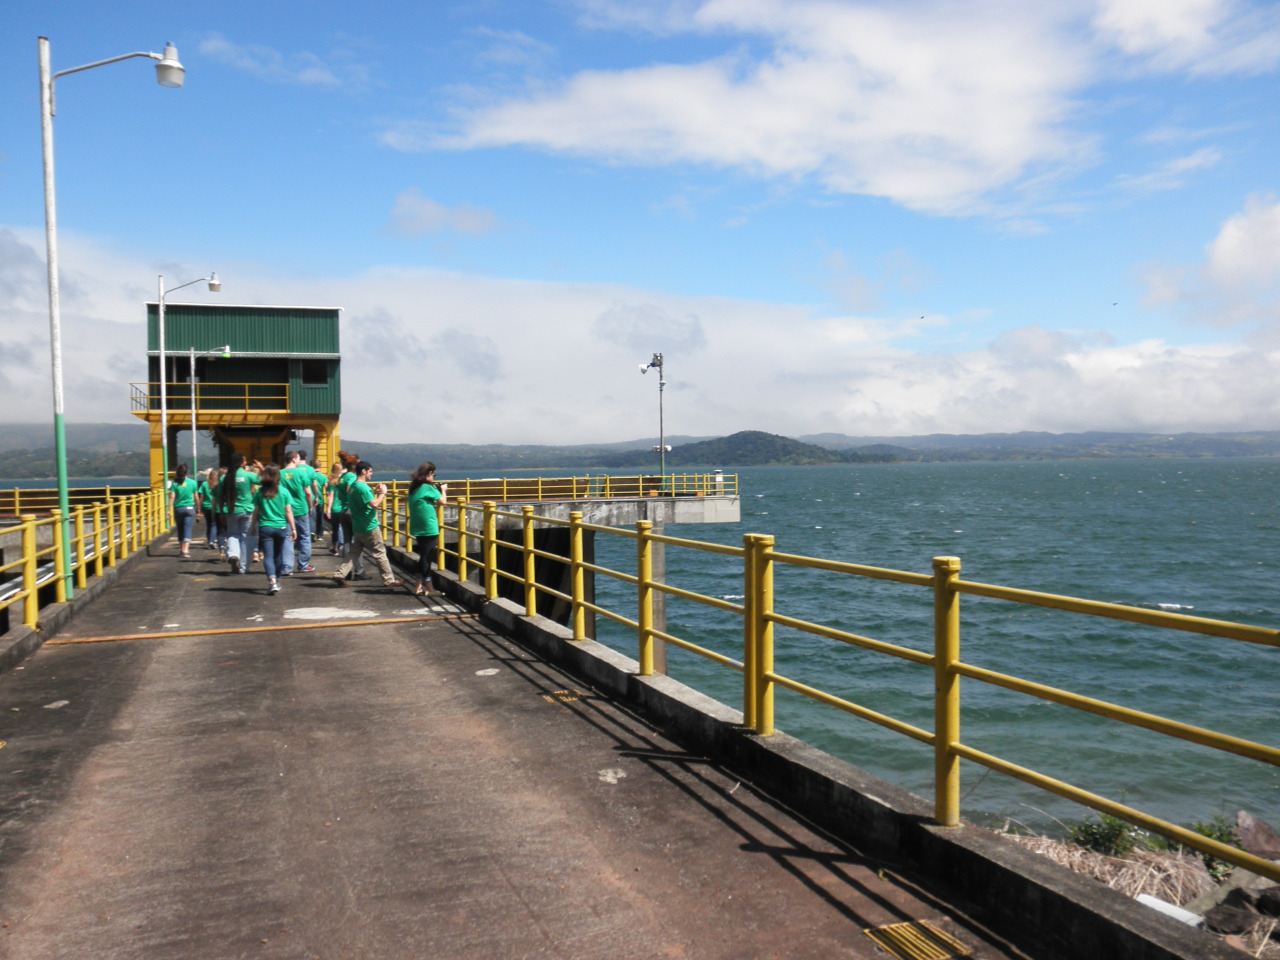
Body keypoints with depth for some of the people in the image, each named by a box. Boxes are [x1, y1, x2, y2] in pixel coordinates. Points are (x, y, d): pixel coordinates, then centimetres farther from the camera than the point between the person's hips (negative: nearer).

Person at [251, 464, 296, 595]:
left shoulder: (259, 492, -1)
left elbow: (256, 512, 2)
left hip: (265, 528, -1)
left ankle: (272, 581, -25)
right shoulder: (283, 492, -1)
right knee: (278, 556, 14)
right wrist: (293, 528, 3)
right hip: (281, 527, 1)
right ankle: (277, 581, 26)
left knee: (268, 556, -5)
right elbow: (288, 512, -1)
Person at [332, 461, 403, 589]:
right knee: (380, 553, 1)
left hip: (357, 527, 9)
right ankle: (389, 580, 8)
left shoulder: (352, 486, 12)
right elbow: (375, 504, -26)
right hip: (369, 527, -9)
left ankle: (339, 575, 6)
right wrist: (382, 493, -13)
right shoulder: (362, 487, -19)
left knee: (355, 553, 13)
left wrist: (377, 493, 14)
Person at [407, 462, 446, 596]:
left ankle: (419, 586, 18)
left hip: (417, 528, 8)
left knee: (424, 556, 15)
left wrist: (438, 490, 14)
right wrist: (443, 490, 12)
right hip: (428, 528, -8)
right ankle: (429, 589, 4)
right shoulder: (428, 487, -14)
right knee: (426, 557, -2)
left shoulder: (414, 487, 9)